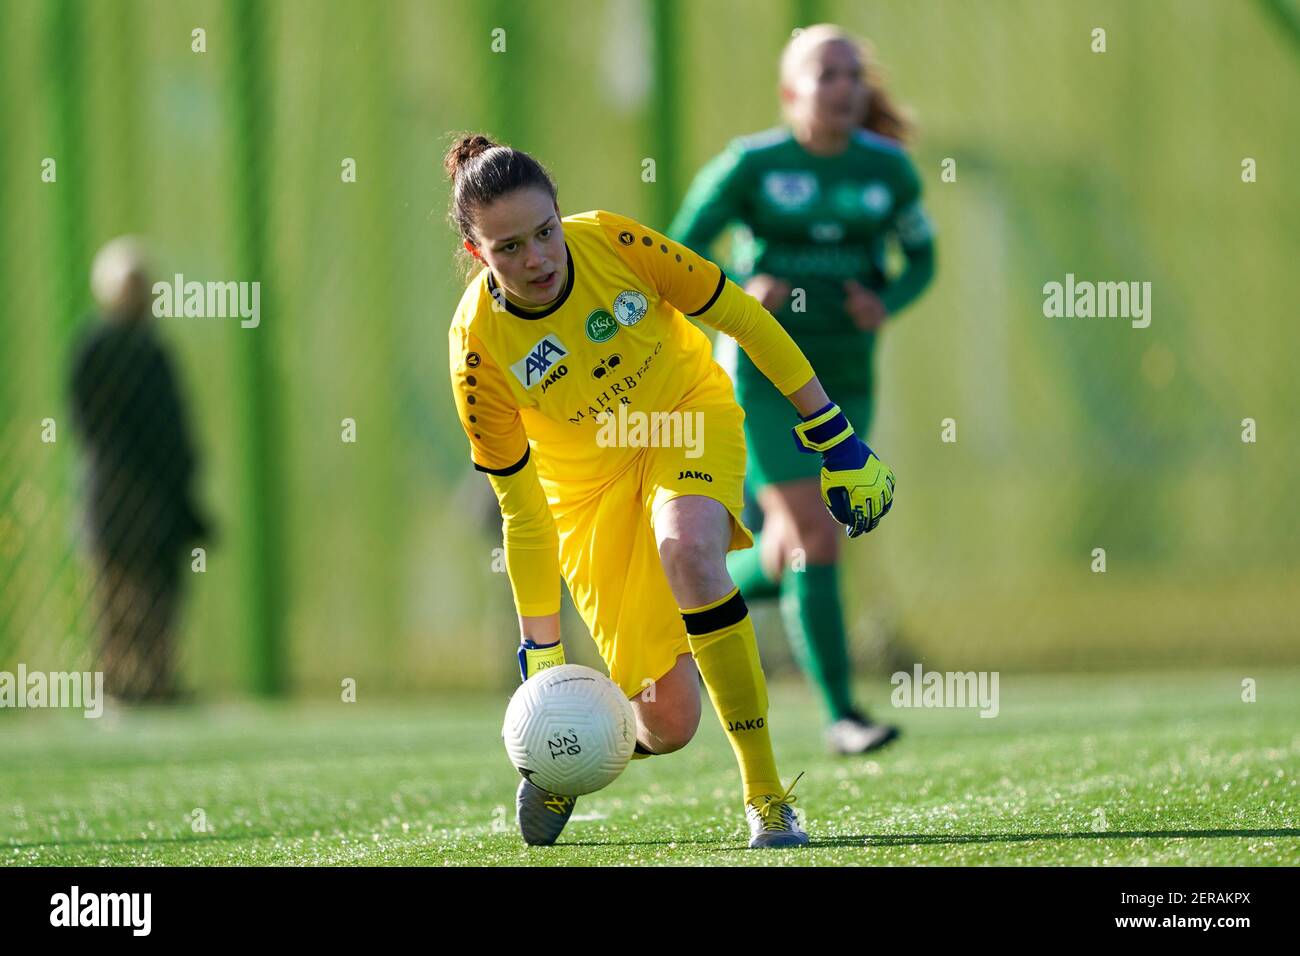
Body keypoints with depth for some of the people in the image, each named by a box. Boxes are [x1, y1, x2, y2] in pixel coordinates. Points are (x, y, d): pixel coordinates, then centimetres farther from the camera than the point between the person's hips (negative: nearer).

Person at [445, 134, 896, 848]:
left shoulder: (612, 243, -25)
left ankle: (765, 793, -28)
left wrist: (834, 440, -8)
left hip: (690, 414, 0)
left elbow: (741, 318, -11)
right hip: (588, 480, 0)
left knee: (686, 547, -36)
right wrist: (540, 652, -12)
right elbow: (520, 511, -14)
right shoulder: (477, 345, -24)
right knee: (667, 722, -7)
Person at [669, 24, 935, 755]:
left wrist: (888, 304, -8)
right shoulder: (750, 165, -9)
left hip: (845, 386, 4)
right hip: (763, 377, -4)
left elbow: (922, 259, 14)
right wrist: (738, 293, -23)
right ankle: (841, 715, -8)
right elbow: (678, 257, -3)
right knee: (815, 541, -14)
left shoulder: (889, 170, 0)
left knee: (792, 556, 6)